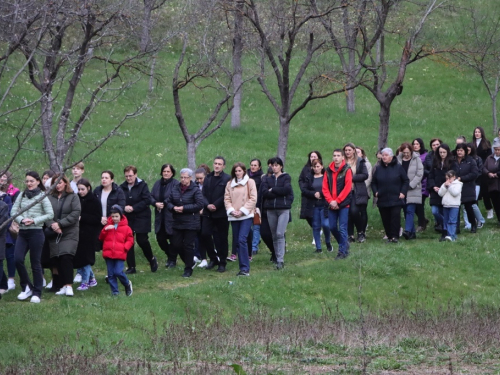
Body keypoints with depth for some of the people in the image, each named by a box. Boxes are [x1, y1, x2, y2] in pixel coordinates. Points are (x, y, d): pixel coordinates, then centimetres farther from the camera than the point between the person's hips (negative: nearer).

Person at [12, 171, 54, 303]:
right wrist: (21, 219, -12)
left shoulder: (42, 197, -3)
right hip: (22, 232, 4)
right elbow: (14, 211, 7)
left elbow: (50, 214, -6)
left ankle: (37, 293, 9)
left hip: (36, 232, -4)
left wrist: (34, 220, -14)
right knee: (17, 259, -10)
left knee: (35, 263, 0)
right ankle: (26, 287, 8)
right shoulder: (22, 196, 10)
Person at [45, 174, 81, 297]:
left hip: (69, 233, -3)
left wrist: (60, 224, -13)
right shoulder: (50, 197, 8)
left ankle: (68, 286, -16)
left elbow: (75, 214, -7)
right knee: (55, 259, -1)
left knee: (66, 257, -16)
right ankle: (62, 286, 6)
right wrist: (52, 225, -15)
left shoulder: (73, 197, 2)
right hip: (54, 233, 3)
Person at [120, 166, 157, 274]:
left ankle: (152, 259, 21)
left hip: (141, 217, -4)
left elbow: (147, 200, -13)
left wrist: (133, 208, -17)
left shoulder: (142, 185, -6)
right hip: (127, 218, 4)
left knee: (142, 240, -7)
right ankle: (131, 267, 8)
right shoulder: (122, 187, 5)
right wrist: (124, 208, -16)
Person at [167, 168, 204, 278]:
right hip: (177, 222, 6)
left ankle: (188, 269, 8)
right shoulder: (175, 189, 8)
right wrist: (173, 208, -12)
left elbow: (199, 205, -16)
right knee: (176, 244, 7)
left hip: (190, 223, -6)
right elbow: (168, 202, 11)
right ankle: (189, 262, 27)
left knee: (188, 246, -2)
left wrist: (184, 208, -18)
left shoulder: (195, 190, -8)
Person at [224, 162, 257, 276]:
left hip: (246, 216, -5)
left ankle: (245, 269, -18)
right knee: (237, 242, 4)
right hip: (234, 217, 5)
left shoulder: (250, 182, 2)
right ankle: (243, 268, 10)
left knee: (242, 240, -18)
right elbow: (227, 199, 9)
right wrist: (231, 210, -8)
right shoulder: (230, 184, 13)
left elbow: (253, 199, -4)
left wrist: (242, 211, -11)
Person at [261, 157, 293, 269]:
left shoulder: (286, 177, 5)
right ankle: (277, 258, 15)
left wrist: (272, 190, -5)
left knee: (280, 234, -14)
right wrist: (280, 192, -11)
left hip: (283, 209, -4)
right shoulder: (268, 179, 13)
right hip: (271, 209, 4)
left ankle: (280, 260, -16)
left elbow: (287, 189, -12)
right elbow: (265, 192, -3)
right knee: (274, 236, 7)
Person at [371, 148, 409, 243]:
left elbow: (406, 181, 5)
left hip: (396, 199, -3)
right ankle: (389, 236, 11)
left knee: (395, 217, -12)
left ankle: (395, 236, -10)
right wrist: (375, 192, 3)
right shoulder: (379, 169, 11)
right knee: (385, 219, 3)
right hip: (382, 200, 3)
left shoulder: (398, 167, 2)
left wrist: (403, 192, -5)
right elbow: (373, 182, 19)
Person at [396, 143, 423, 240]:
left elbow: (419, 174, -6)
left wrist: (410, 185, -11)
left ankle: (408, 231, -22)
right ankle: (412, 233, 10)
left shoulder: (416, 160, -2)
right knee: (406, 211, 4)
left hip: (413, 191, -4)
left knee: (410, 210, -14)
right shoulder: (398, 160, 5)